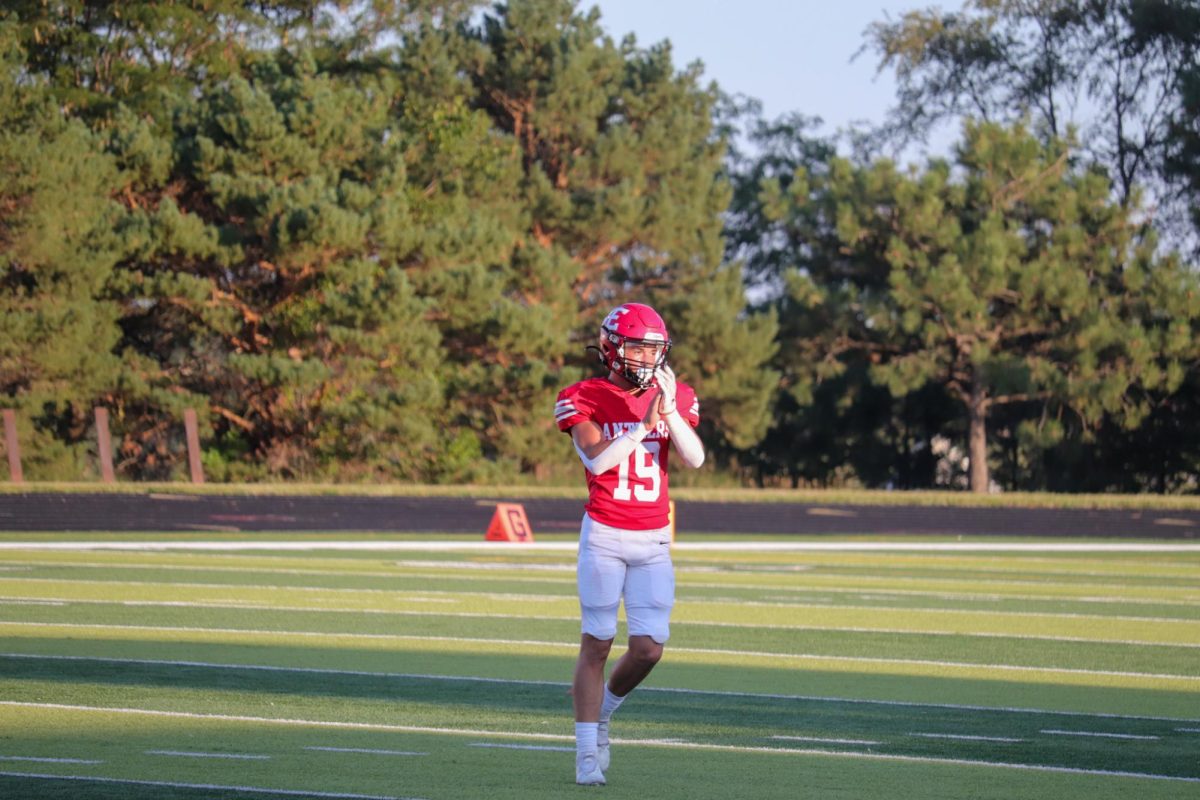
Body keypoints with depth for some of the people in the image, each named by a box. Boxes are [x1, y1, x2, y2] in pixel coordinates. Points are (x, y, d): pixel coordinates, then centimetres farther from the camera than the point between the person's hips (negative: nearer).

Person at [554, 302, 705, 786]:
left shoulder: (674, 398, 5)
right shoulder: (586, 400, -4)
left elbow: (695, 459, -10)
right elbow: (596, 460, -20)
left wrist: (669, 410, -20)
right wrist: (645, 424, -23)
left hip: (653, 541, 3)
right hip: (604, 536, -3)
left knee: (648, 649, -4)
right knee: (596, 645, -3)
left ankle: (601, 714, 24)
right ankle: (587, 753, 5)